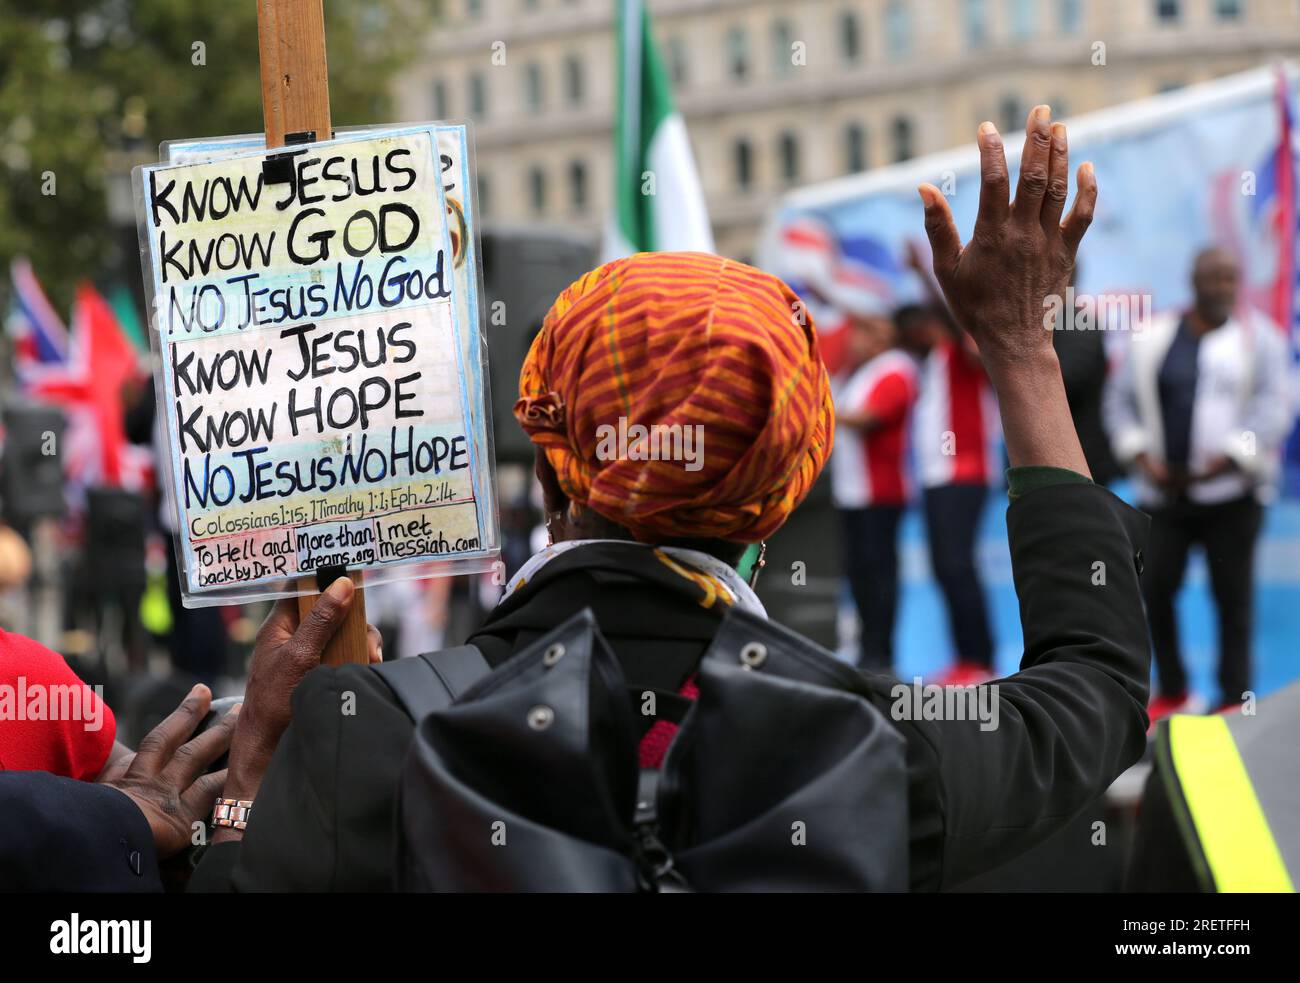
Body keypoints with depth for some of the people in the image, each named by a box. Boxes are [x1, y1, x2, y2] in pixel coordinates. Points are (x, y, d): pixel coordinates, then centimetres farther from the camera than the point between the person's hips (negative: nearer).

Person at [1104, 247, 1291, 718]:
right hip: (1163, 492, 3)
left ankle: (1234, 698, 9)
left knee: (1233, 598, 0)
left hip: (1230, 495, -3)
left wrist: (1226, 461, -16)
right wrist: (1139, 455, -4)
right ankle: (1171, 690, 19)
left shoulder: (1260, 338, -1)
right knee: (1155, 590, 3)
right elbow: (1121, 400, 10)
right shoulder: (1152, 337, 7)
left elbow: (1273, 408, -7)